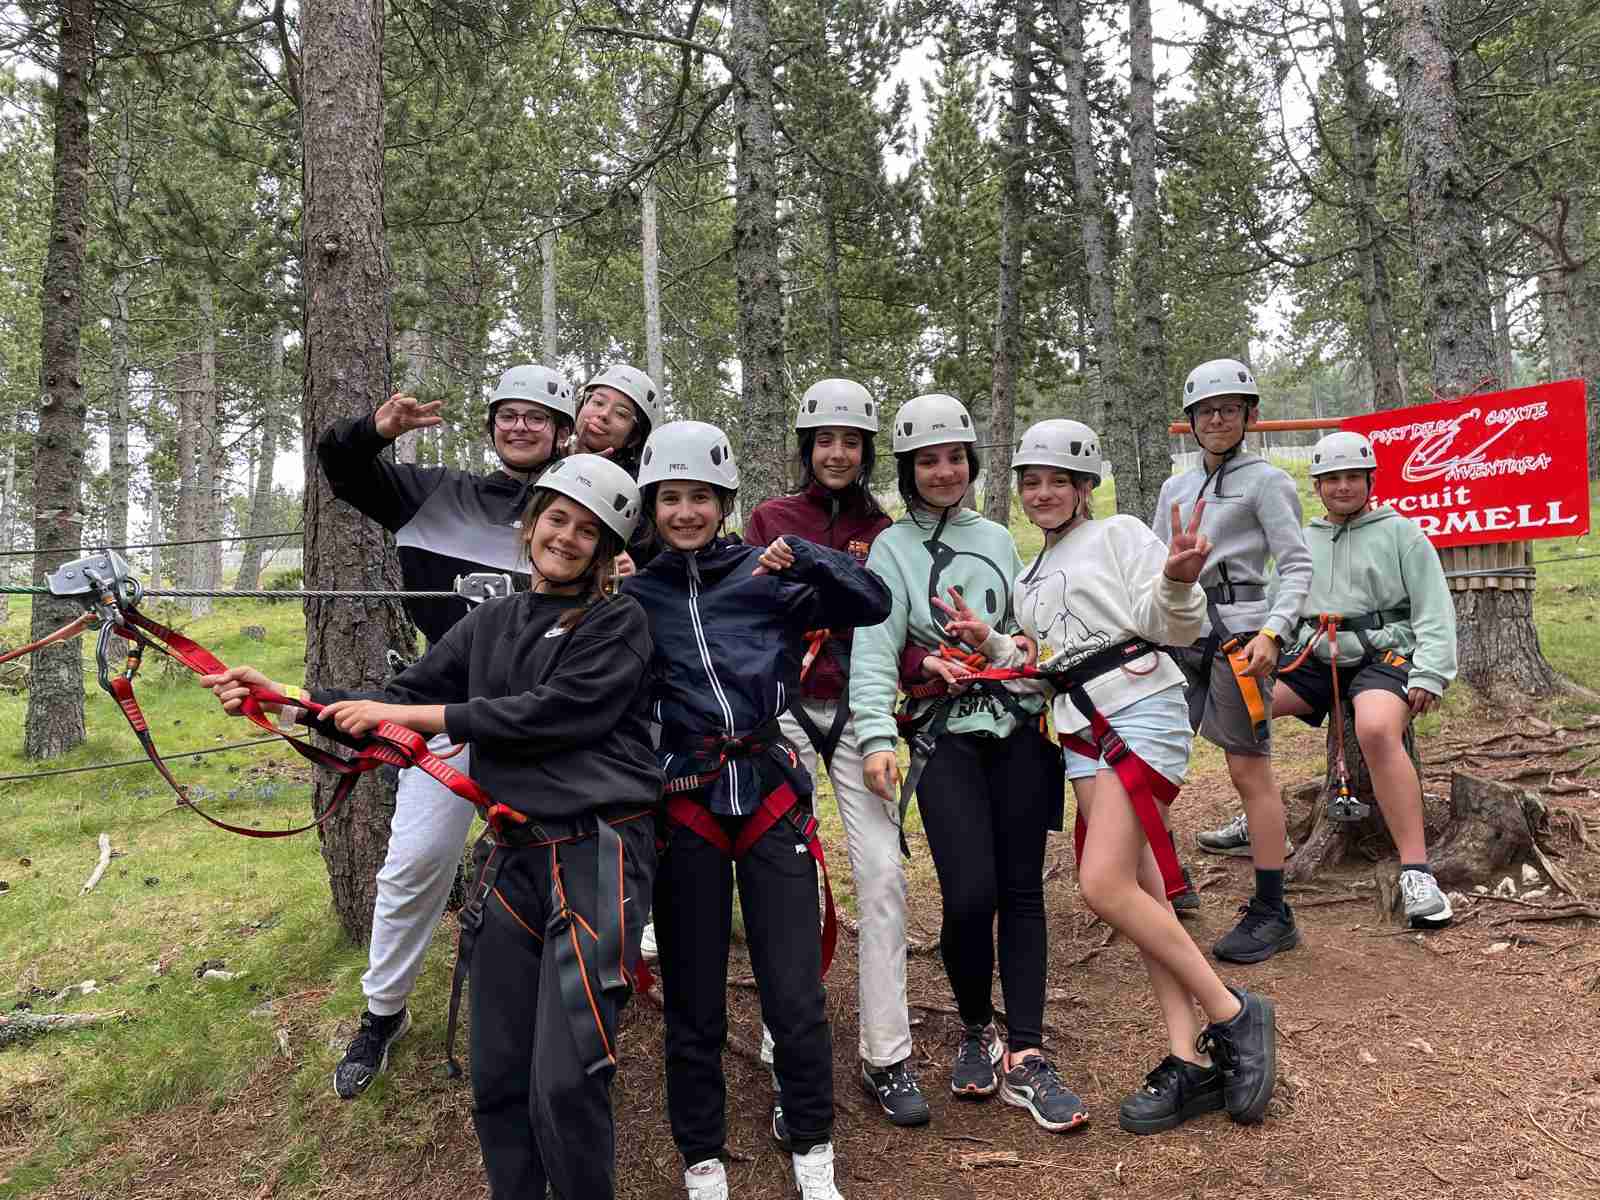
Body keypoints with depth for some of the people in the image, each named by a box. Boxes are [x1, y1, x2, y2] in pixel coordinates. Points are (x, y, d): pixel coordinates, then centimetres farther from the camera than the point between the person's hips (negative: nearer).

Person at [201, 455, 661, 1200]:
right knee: (497, 1076, 10)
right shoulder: (490, 625, 14)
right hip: (513, 858, 5)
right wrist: (288, 698, 1)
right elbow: (403, 700, 12)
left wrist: (407, 715, -11)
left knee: (566, 1083, -9)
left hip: (597, 856, -5)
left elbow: (546, 714, -14)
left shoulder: (619, 625, -2)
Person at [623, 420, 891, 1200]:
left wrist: (801, 556, -11)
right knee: (693, 1002, 9)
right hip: (685, 802, 1)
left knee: (797, 995, 2)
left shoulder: (764, 573, 5)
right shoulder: (634, 593, 7)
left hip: (772, 792, 0)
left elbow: (873, 606, 1)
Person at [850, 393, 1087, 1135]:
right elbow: (873, 649, -7)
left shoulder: (997, 539, 16)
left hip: (1019, 726, 3)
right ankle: (976, 1030, 17)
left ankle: (1025, 1060, 9)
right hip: (946, 735, -3)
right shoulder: (892, 548, 4)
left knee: (1021, 888, 1)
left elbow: (1031, 626, 19)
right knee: (970, 894, -11)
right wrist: (875, 735, -19)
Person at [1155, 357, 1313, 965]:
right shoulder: (1174, 488, 18)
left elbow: (1296, 565, -4)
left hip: (1237, 630, -6)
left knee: (1249, 770, -6)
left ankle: (1272, 913, 2)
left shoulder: (1265, 480, 1)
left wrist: (1272, 632, -17)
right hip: (1180, 634, 6)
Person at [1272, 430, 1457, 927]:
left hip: (1382, 655, -5)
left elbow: (1434, 610, -2)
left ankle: (1417, 872, -32)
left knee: (1377, 731, -37)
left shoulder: (1399, 532, 4)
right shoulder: (1303, 541, 18)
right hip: (1317, 660, 5)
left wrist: (1430, 675, -14)